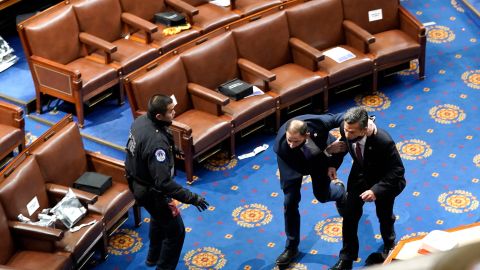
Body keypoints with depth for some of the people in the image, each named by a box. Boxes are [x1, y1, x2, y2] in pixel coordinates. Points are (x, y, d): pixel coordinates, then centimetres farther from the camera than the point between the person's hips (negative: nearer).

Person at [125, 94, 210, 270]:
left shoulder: (140, 121, -11)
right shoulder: (156, 142, -38)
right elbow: (163, 183, -37)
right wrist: (192, 198, -32)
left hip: (137, 182, 9)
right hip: (151, 191, -9)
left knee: (159, 219, 34)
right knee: (175, 231, 10)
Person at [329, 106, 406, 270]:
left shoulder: (383, 141, -41)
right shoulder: (346, 129, -27)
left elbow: (397, 171, -31)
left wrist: (376, 190, -41)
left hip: (384, 180, -3)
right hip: (360, 175, 3)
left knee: (384, 215, 17)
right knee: (350, 215, 5)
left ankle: (389, 246, 51)